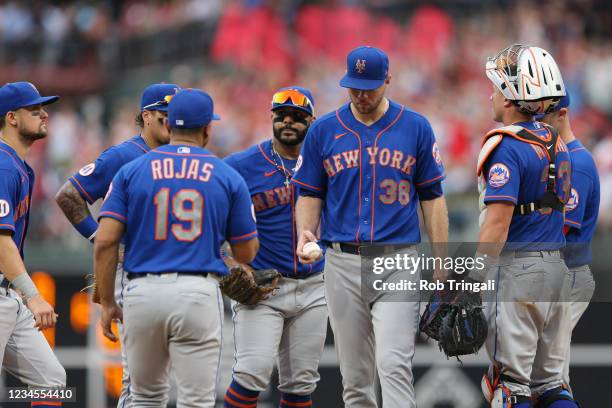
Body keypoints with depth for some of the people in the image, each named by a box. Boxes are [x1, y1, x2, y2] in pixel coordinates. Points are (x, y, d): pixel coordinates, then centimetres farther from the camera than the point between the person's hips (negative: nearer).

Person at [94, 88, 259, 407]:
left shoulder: (131, 171, 6)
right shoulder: (228, 177, 5)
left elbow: (105, 242, -2)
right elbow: (246, 253, 10)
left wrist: (107, 302, 5)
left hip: (143, 293, 2)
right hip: (198, 294, -2)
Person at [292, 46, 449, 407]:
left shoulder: (416, 128, 3)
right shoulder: (324, 131, 6)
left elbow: (432, 198, 6)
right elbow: (310, 194, 11)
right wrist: (305, 233, -10)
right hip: (343, 262, 2)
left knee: (394, 364, -15)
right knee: (355, 375, 7)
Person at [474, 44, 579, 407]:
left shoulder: (508, 147, -14)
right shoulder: (556, 143, 11)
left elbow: (498, 223, -20)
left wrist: (474, 279, -18)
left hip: (519, 267, -8)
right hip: (557, 267, 8)